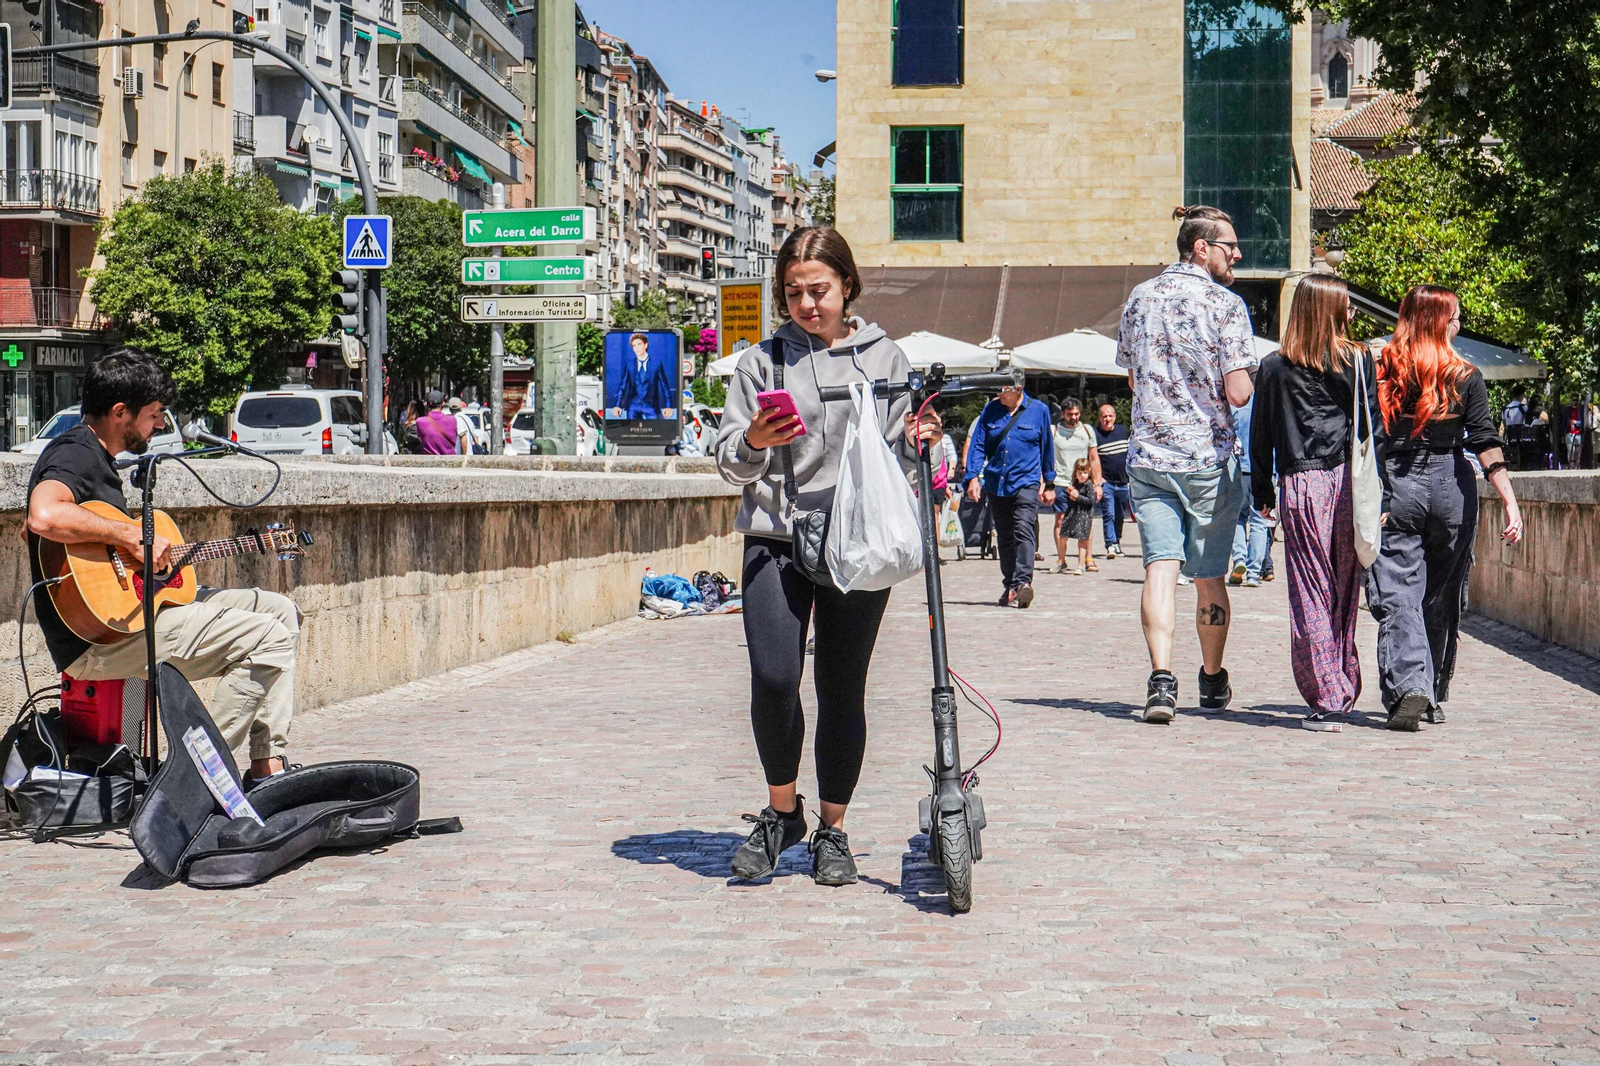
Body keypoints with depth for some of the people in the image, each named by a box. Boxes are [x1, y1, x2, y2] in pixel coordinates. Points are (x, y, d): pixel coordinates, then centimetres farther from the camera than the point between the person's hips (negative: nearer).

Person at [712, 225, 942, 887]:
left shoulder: (884, 357, 12)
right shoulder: (761, 361, 11)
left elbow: (895, 460, 15)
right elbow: (730, 464, 9)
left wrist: (916, 442, -6)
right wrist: (752, 444, -11)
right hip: (775, 535, 0)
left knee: (842, 689, 1)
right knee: (773, 677, -15)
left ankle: (832, 831, 16)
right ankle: (781, 811, 7)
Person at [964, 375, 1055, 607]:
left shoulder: (1039, 410, 3)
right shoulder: (991, 409, 8)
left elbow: (1047, 448, 12)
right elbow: (978, 445, 6)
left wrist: (1049, 483, 17)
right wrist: (973, 477, -6)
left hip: (1026, 482, -4)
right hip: (995, 484, 4)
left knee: (1023, 530, -20)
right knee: (1004, 537, 8)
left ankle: (1022, 582, -30)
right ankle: (1010, 586, 15)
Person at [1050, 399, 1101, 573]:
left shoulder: (1087, 431, 11)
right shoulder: (1054, 431, 3)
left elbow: (1094, 459, 14)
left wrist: (1097, 484, 8)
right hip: (1060, 484, -2)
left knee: (1086, 523, -1)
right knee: (1061, 521, -5)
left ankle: (1087, 559, 4)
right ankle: (1061, 561, -1)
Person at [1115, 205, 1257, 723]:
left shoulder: (1140, 298, 8)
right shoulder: (1226, 305, -9)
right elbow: (1238, 392, -14)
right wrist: (1247, 378, 7)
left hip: (1149, 454, 3)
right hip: (1208, 457, -3)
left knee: (1161, 567, -4)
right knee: (1209, 575, 10)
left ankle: (1161, 679, -21)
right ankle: (1213, 681, 26)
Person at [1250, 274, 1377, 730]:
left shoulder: (1275, 367, 4)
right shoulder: (1358, 360, 2)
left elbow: (1260, 435, 7)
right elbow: (1373, 424, 1)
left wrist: (1262, 493, 15)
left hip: (1300, 486, -1)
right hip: (1348, 482, 1)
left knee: (1311, 593, 0)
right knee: (1345, 591, 10)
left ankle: (1326, 698, -4)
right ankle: (1344, 692, 18)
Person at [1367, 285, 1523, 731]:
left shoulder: (1380, 371, 1)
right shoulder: (1465, 376, -1)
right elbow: (1486, 443, -8)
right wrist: (1511, 503, -9)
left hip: (1396, 487, -1)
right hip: (1451, 486, 1)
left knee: (1397, 595, -5)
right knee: (1441, 598, 14)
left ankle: (1407, 686, -24)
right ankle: (1434, 696, 23)